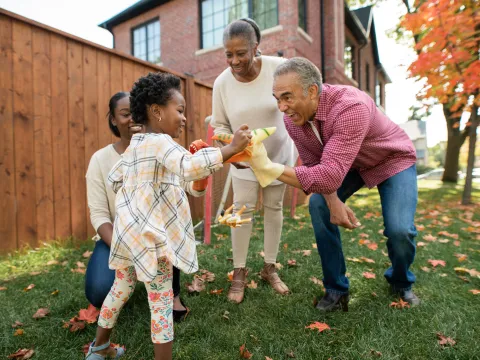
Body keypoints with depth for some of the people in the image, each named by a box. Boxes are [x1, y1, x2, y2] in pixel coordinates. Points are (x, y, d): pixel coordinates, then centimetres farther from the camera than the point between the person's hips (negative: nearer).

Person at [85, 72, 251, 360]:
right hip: (150, 237, -10)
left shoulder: (135, 145, 13)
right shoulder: (160, 142, -16)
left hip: (128, 232, 10)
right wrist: (231, 148, -31)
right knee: (161, 301, 4)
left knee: (121, 288, 26)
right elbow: (191, 167, -35)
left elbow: (114, 178, 22)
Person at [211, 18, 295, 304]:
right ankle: (239, 272, 16)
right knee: (242, 209, 0)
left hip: (279, 153, 0)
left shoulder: (279, 67, -23)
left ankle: (270, 268, 27)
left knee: (274, 207, 10)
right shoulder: (222, 82, -18)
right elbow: (219, 125, -6)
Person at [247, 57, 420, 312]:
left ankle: (401, 283, 19)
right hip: (348, 164, 5)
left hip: (393, 160, -4)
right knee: (319, 206, -17)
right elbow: (313, 164, -9)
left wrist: (269, 168, -53)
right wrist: (333, 201, -24)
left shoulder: (350, 107, -41)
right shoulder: (292, 118, -20)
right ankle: (336, 290, 1)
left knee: (399, 230, -19)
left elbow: (331, 174, -49)